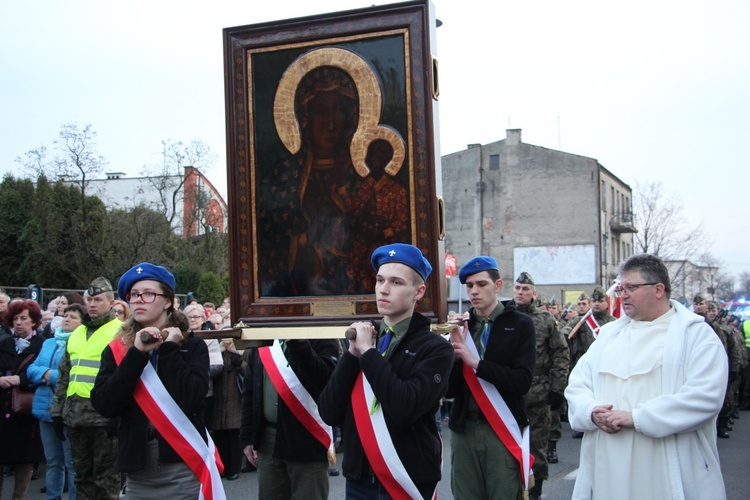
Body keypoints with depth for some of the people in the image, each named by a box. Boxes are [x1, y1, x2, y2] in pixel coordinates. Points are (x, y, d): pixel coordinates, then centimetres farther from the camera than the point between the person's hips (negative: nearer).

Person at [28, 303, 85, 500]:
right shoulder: (49, 343, 17)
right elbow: (32, 369, 12)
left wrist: (52, 376, -13)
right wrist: (45, 372, -9)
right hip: (46, 408, 7)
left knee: (72, 463, -2)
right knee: (53, 461, 16)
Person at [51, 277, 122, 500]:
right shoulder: (76, 334, 17)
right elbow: (64, 376, 20)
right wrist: (58, 411, 15)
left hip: (105, 416, -7)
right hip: (76, 416, 7)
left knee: (106, 477, 2)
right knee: (83, 475, 15)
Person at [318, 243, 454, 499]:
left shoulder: (435, 348, -9)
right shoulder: (361, 339, 4)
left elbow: (406, 409, -24)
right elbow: (329, 413, -3)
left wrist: (368, 352, -18)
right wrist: (353, 354, -12)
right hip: (358, 479, 4)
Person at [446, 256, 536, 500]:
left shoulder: (520, 324, -3)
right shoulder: (461, 325, 6)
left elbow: (523, 381, -14)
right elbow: (450, 389, 3)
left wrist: (475, 362, -18)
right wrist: (454, 353, -14)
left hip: (503, 429, -3)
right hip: (463, 429, 4)